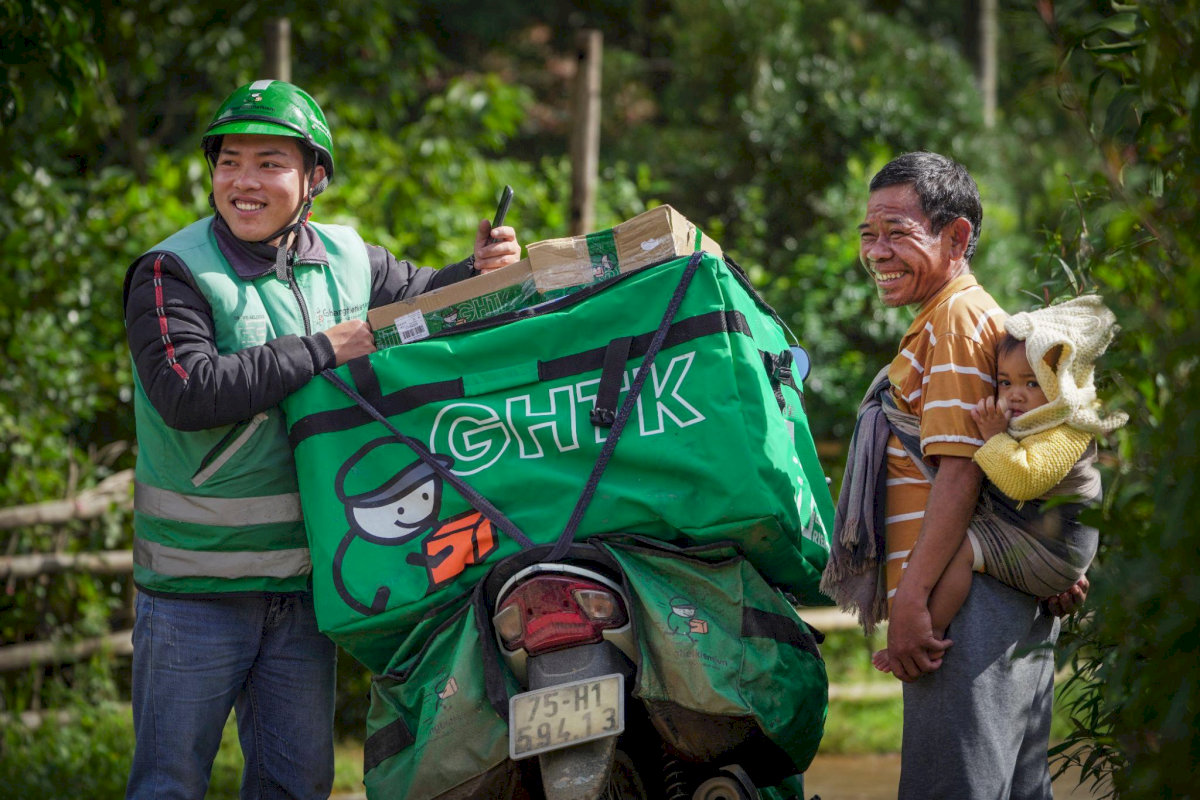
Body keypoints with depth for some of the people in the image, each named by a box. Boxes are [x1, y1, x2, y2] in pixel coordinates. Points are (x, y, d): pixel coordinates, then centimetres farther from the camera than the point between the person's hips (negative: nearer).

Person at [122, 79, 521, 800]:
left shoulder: (345, 261, 5)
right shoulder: (173, 274, -12)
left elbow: (422, 299, 23)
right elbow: (188, 392, -26)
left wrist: (480, 272, 1)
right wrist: (322, 351, -23)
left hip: (303, 578, 5)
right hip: (197, 582, -5)